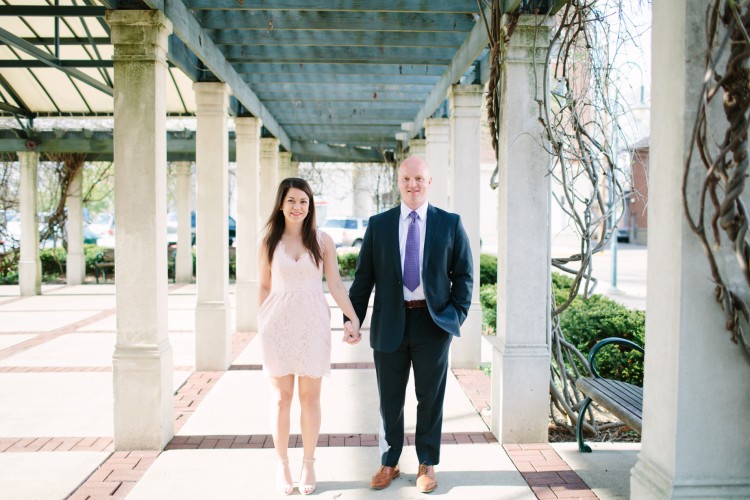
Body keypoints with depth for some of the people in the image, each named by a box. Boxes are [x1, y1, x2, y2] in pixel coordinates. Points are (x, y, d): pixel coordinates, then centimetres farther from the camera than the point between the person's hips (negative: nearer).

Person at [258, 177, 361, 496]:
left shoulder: (322, 241, 1)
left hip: (312, 323, 0)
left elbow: (335, 285, 1)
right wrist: (261, 325, 4)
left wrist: (354, 318, -6)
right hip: (278, 324, 0)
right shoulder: (269, 242, 4)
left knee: (310, 396, 7)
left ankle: (309, 464, 23)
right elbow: (264, 287, 8)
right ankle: (282, 466, 22)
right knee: (282, 397, 7)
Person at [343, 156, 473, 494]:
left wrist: (457, 317, -5)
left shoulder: (450, 223, 2)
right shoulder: (378, 225, 4)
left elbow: (464, 275, 4)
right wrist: (353, 317, -7)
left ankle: (427, 464, 29)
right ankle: (389, 463, 30)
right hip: (389, 323, 1)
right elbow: (363, 276, 3)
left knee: (430, 398, 10)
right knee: (390, 400, 12)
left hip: (432, 323, -1)